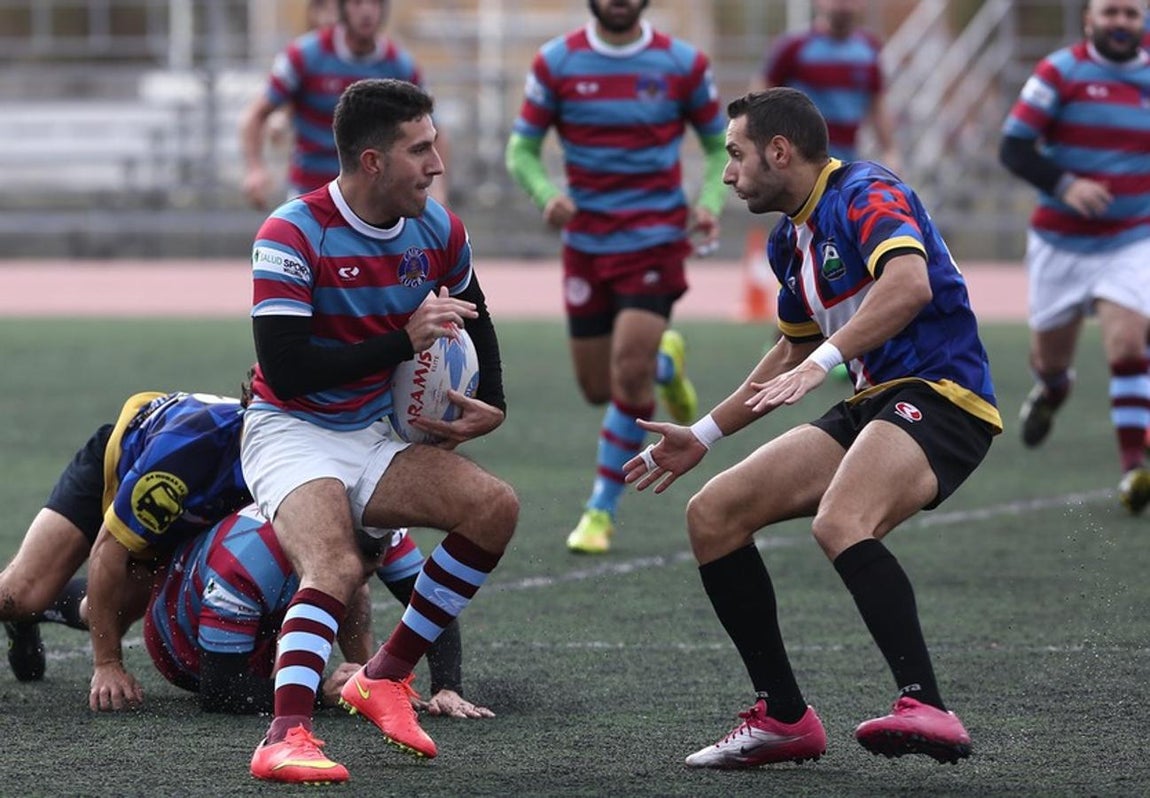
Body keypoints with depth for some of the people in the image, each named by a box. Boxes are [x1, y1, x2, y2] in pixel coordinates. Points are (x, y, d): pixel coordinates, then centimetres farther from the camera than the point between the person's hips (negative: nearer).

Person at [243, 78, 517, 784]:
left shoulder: (437, 230, 0)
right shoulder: (293, 236, -20)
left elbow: (475, 322, 21)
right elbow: (286, 373, -26)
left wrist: (491, 406, 4)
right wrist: (404, 341, -27)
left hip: (377, 435, 7)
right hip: (292, 434, -7)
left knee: (495, 507, -14)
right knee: (337, 568, -33)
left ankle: (386, 677, -3)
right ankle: (286, 738, -42)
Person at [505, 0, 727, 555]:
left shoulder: (683, 65, -3)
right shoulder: (556, 63, -3)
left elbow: (718, 144, 9)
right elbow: (522, 148, 2)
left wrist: (709, 204, -10)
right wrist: (547, 194, -19)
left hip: (655, 242, -2)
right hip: (586, 242, 2)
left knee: (629, 372, -15)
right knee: (598, 388, 7)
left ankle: (602, 510, 0)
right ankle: (665, 363, 43)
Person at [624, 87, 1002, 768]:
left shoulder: (867, 195, -11)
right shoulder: (790, 239, 18)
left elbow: (910, 283, -31)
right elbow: (796, 349, 33)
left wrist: (822, 363, -37)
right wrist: (705, 435, 34)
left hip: (939, 394, -10)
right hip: (872, 405, 10)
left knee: (841, 522, -36)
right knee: (712, 515, 3)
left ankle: (927, 711, -41)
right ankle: (785, 717, 6)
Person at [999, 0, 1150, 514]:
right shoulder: (1060, 72, -7)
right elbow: (1012, 148, -11)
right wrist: (1064, 185, -26)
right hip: (1061, 241, -1)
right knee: (1051, 353, 12)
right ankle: (1051, 391, 50)